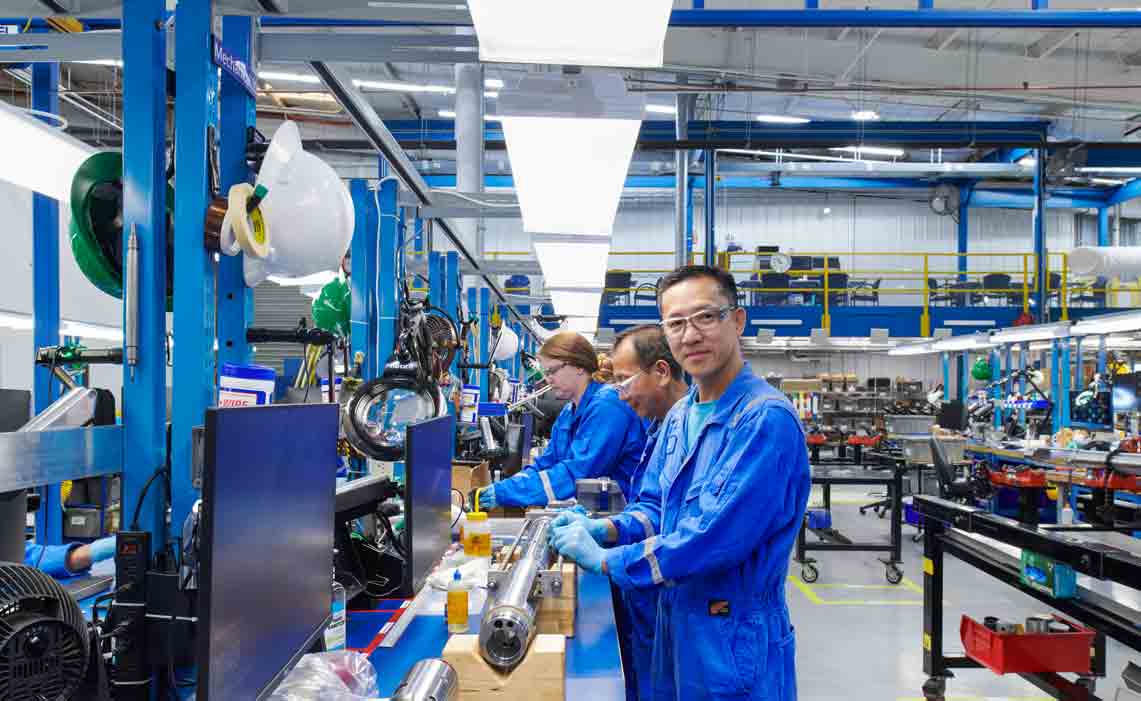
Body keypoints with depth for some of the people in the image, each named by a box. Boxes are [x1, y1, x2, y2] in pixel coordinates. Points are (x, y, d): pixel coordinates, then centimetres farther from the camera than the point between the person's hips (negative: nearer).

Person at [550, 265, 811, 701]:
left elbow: (715, 535, -27)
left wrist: (605, 560, -19)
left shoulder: (766, 419, -22)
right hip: (675, 621, 8)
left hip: (734, 637, -7)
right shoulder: (679, 417, 7)